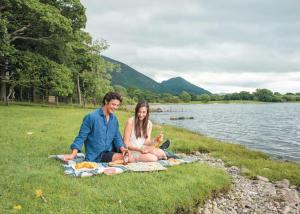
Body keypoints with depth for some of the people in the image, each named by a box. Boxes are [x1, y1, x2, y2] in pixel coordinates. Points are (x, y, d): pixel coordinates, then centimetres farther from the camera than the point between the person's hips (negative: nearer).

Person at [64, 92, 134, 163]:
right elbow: (81, 137, -8)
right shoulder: (91, 117, -11)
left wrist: (122, 148, -8)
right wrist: (73, 154, -16)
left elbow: (117, 137, 12)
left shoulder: (114, 119, 7)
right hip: (95, 157, -7)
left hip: (110, 152, 7)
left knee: (130, 159, -12)